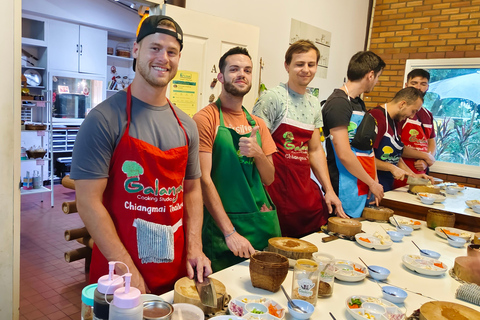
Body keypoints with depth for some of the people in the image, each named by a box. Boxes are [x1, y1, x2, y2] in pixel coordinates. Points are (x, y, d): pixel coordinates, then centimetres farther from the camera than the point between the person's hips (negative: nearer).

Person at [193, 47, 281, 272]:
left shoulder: (256, 123, 10)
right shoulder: (206, 118, -8)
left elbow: (268, 179, 10)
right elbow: (204, 179, -14)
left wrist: (258, 154, -12)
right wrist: (230, 232, -18)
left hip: (263, 223, 6)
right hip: (222, 228, -5)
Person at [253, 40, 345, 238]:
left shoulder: (314, 104, 12)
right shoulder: (273, 97, -10)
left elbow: (315, 150, 16)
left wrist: (329, 190, 11)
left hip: (305, 188, 7)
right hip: (277, 189, -6)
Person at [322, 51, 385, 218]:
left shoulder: (359, 103, 16)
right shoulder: (339, 102, -14)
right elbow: (344, 154, -19)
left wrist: (374, 182, 9)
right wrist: (372, 183, -10)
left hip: (363, 190, 9)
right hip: (345, 193, -9)